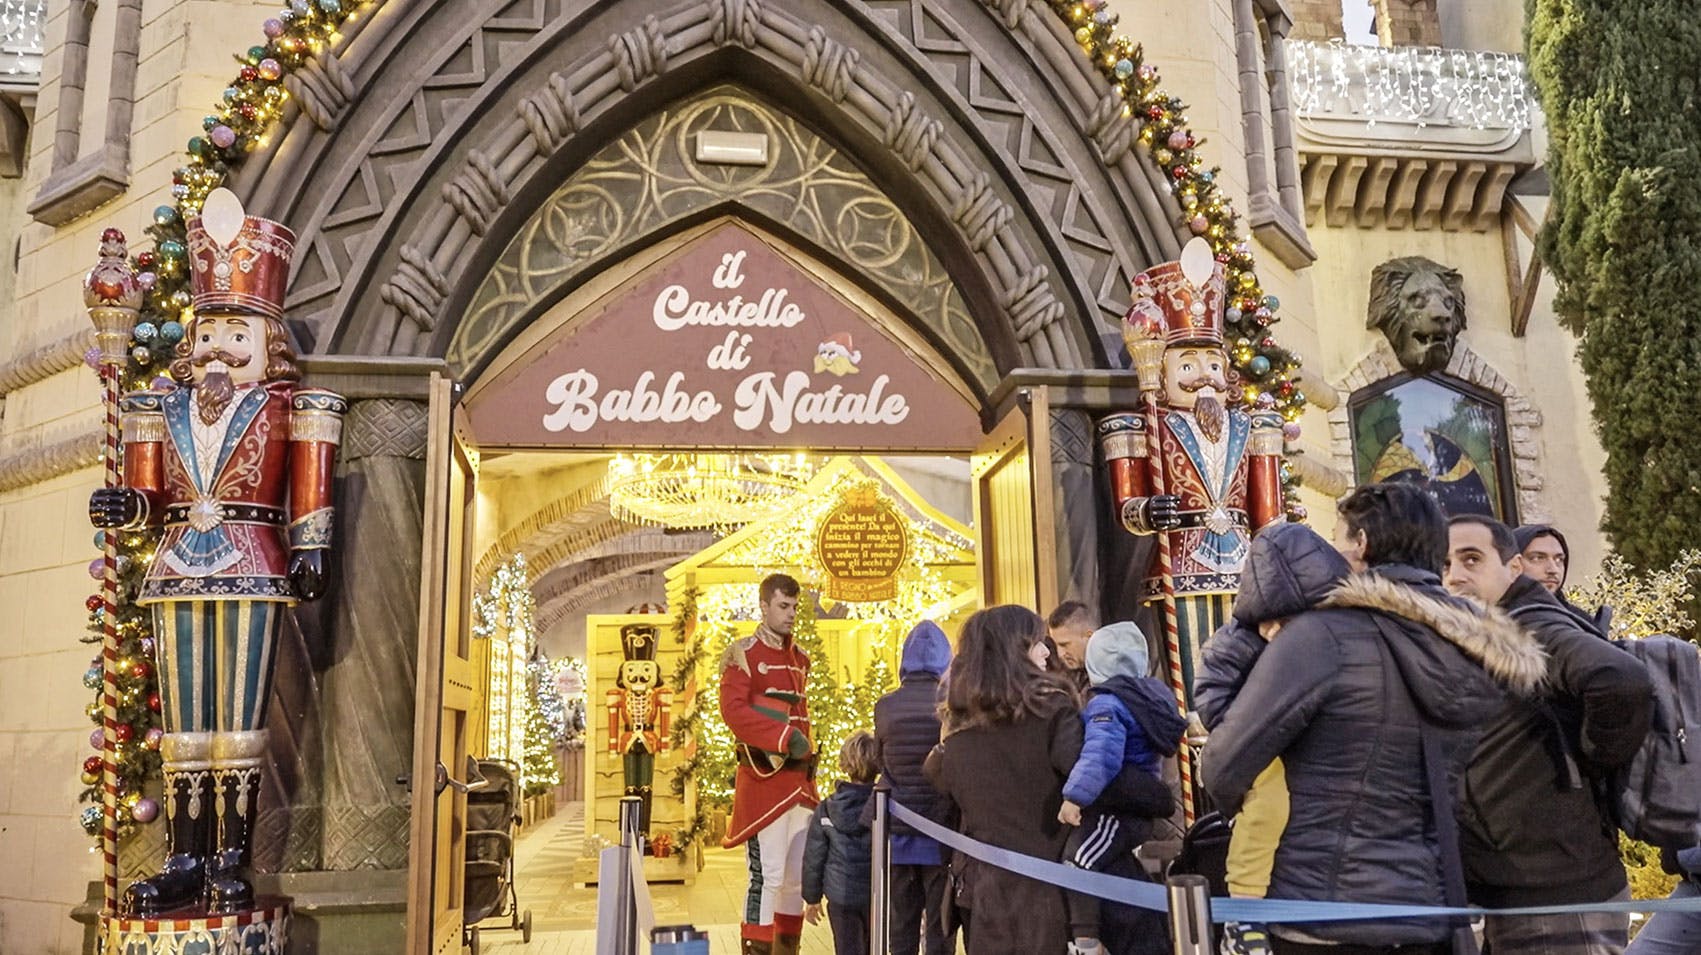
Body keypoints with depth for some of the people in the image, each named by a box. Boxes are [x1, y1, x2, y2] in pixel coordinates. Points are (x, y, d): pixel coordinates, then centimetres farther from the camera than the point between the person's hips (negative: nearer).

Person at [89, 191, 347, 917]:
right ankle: (184, 863, 12)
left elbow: (309, 495, -1)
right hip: (177, 572, 4)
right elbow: (152, 495, 12)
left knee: (238, 722, -3)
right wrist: (126, 507, -8)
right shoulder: (165, 407, 15)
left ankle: (231, 863, 4)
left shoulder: (283, 408, 3)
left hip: (252, 573, -4)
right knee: (183, 725, 6)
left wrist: (311, 551, -9)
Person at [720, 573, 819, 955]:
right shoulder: (743, 654, -5)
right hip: (764, 778, -7)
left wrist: (807, 750, 10)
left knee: (800, 875, 11)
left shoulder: (799, 658, 18)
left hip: (800, 779, 7)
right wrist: (785, 738, -22)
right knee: (767, 875, -8)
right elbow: (733, 710, -16)